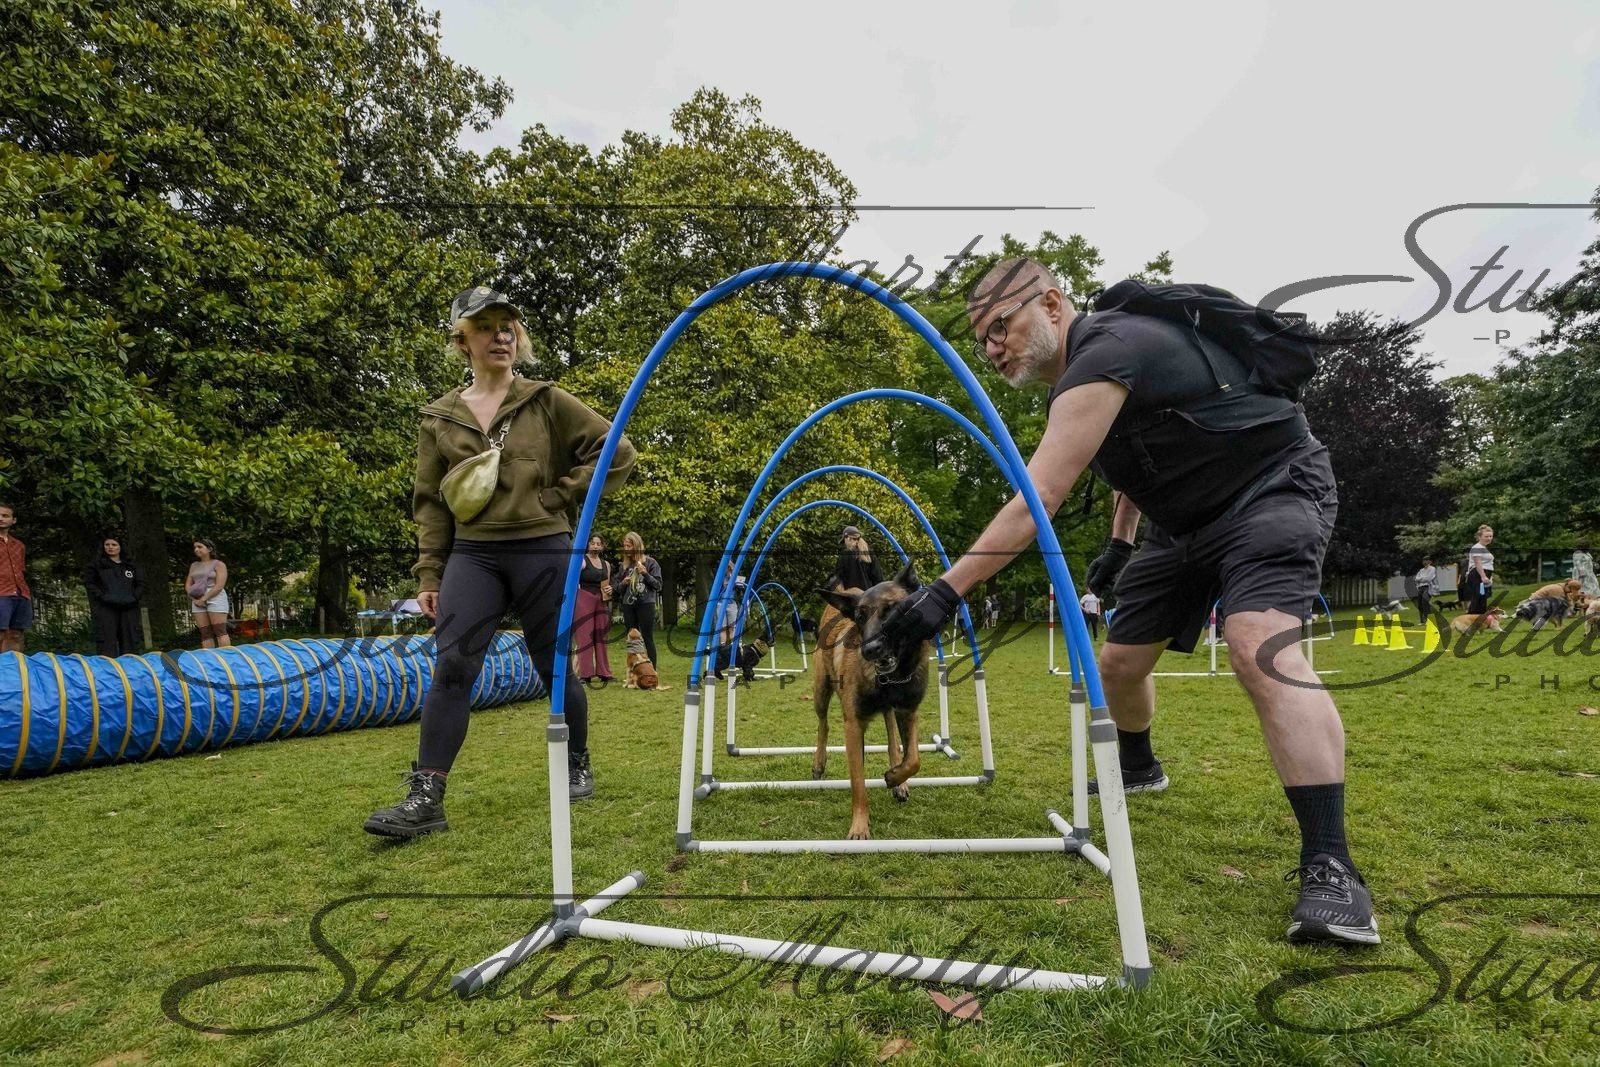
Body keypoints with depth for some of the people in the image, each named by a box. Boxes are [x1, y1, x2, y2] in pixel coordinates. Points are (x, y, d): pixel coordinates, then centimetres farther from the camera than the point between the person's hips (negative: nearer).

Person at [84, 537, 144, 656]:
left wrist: (135, 597, -1)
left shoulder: (131, 566, 16)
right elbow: (88, 582, 4)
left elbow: (140, 584, 16)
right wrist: (101, 596, -10)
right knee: (107, 640, -9)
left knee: (130, 640, 2)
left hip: (128, 607, 3)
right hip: (105, 607, -3)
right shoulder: (97, 564, 9)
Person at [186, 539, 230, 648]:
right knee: (205, 633, 0)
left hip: (215, 599, -6)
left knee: (220, 632, -11)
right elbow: (187, 585, 15)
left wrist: (204, 598, -15)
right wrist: (195, 599, -2)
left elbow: (219, 586, -10)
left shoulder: (219, 564, 0)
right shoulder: (194, 565, 18)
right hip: (198, 601, 6)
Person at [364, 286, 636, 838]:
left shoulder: (547, 402, 2)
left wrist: (560, 494, -5)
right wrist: (429, 576, 6)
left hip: (542, 552, -2)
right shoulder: (439, 419, 9)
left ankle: (578, 766, 27)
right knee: (451, 667, -10)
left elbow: (617, 452, 1)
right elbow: (431, 503, 11)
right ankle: (425, 798, -7)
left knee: (554, 668, 7)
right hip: (472, 554, 2)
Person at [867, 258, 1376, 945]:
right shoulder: (1091, 362, 4)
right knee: (1119, 661, 10)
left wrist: (946, 591, -40)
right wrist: (1120, 541, 17)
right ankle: (1138, 767, 39)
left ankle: (1330, 869, -28)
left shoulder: (1102, 357, -28)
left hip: (1273, 488, -9)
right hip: (1184, 519, 9)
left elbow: (1035, 500, -36)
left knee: (1262, 649, -33)